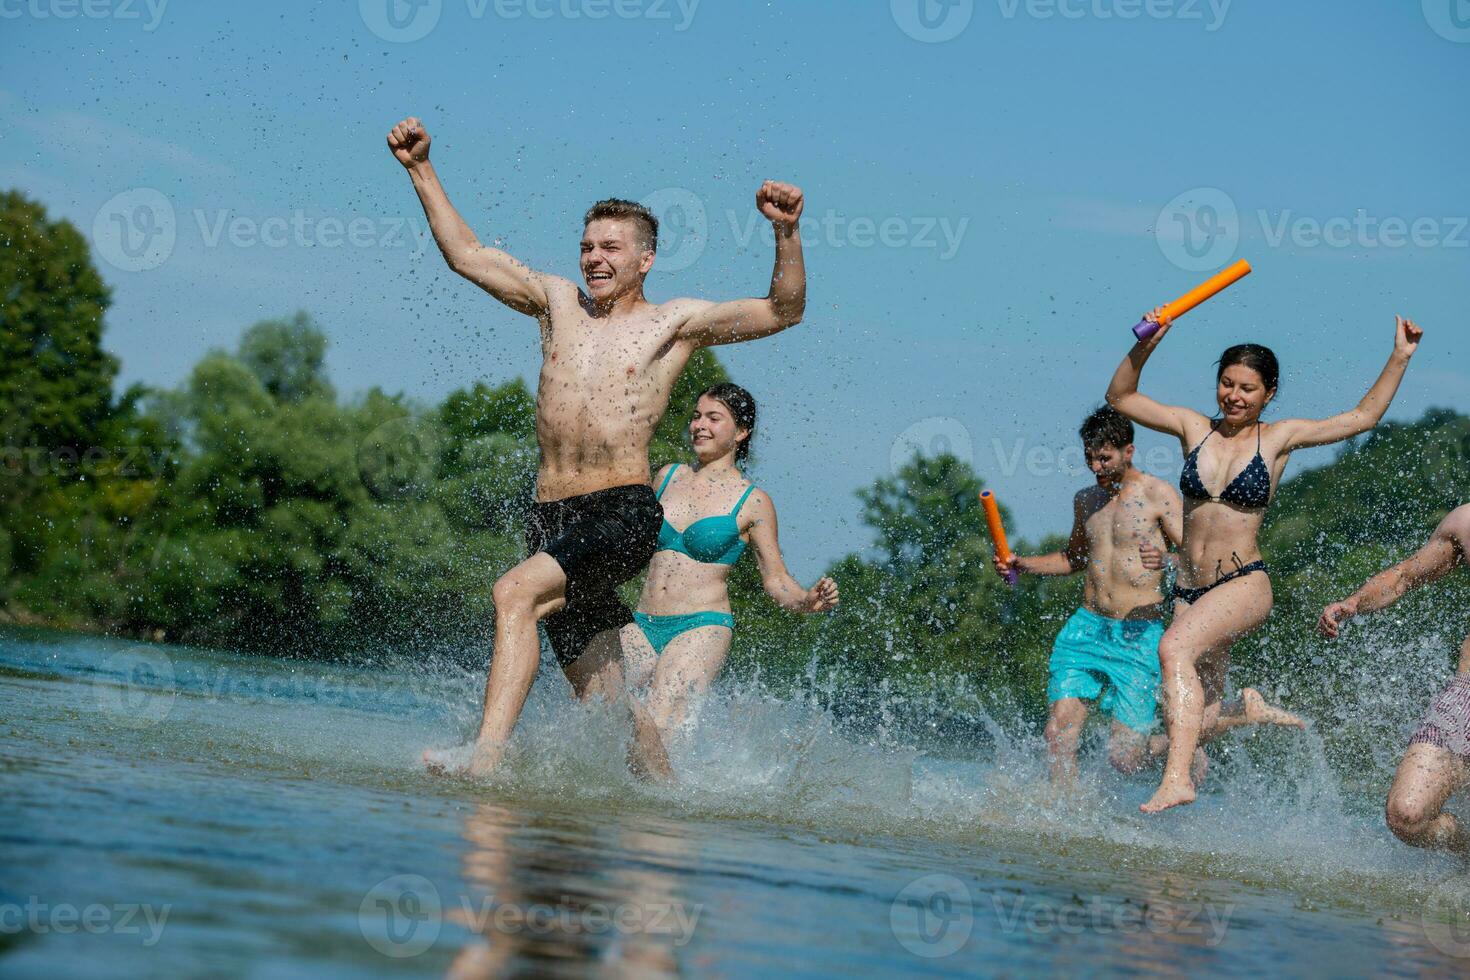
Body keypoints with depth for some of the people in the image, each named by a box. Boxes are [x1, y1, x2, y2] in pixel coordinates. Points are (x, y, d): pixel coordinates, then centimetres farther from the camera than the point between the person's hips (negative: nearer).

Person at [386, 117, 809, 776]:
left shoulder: (675, 322, 4)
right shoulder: (558, 301, 16)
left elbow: (783, 312, -2)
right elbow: (466, 254, 18)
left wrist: (787, 233, -17)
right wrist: (421, 170, 13)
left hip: (624, 515, -5)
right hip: (551, 518, 5)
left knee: (517, 592, -30)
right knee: (602, 699, 7)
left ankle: (488, 754, -38)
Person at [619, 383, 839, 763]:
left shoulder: (752, 502, 2)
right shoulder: (669, 476, 14)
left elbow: (777, 582, 3)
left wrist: (809, 601, -17)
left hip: (702, 630, -4)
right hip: (643, 628, 4)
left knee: (656, 732, -24)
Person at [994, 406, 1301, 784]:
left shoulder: (1158, 494, -5)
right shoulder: (1085, 500, 13)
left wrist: (1166, 560, -31)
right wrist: (1022, 564, 13)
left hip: (1139, 636, -5)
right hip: (1086, 626, 5)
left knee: (1124, 757, -6)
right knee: (1059, 734, -12)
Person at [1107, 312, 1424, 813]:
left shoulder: (1279, 437, 3)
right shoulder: (1194, 428, 9)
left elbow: (1362, 417, 6)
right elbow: (1120, 397, 10)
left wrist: (1399, 358, 0)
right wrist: (1144, 348, -5)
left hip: (1244, 584, -5)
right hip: (1189, 588, 5)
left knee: (1174, 647, -31)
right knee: (1205, 711, 6)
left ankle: (1176, 779, -40)